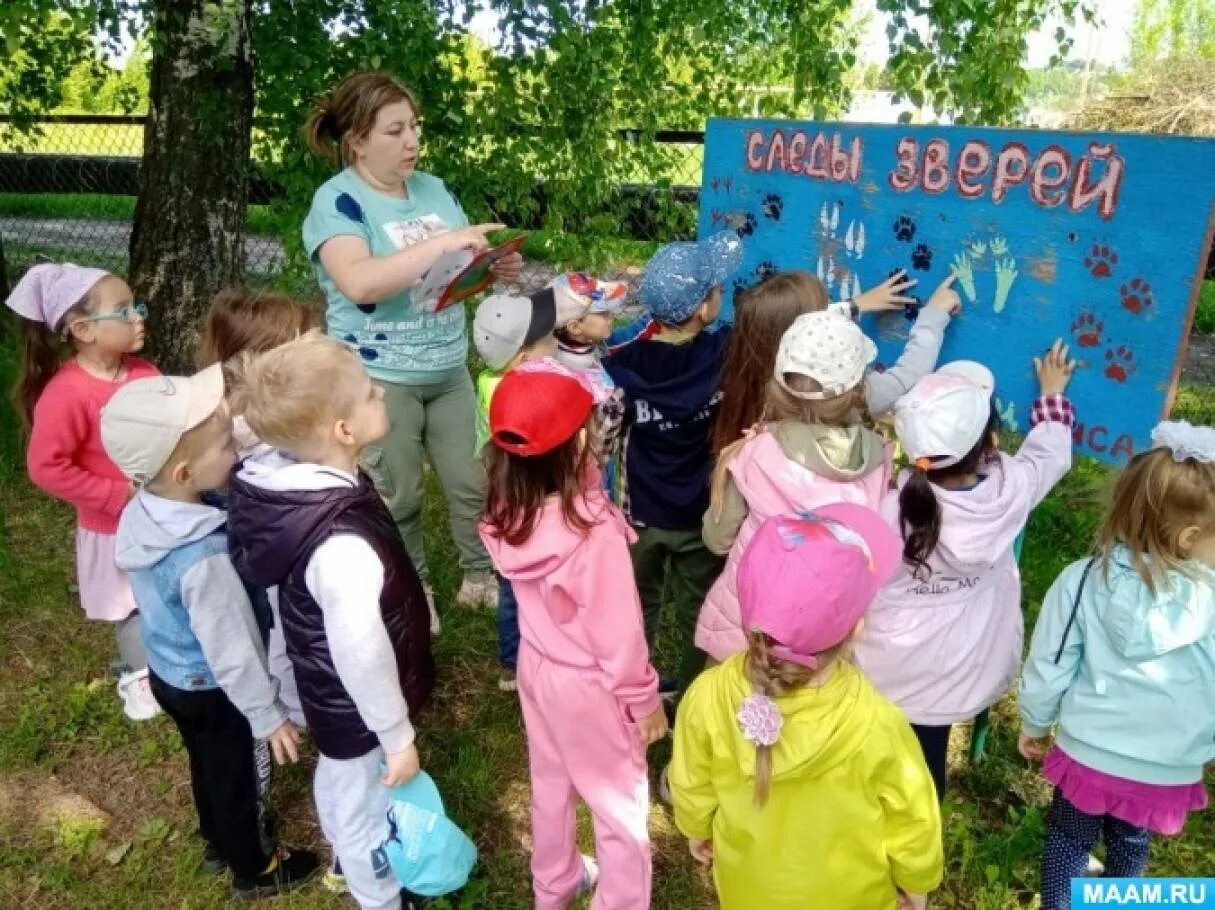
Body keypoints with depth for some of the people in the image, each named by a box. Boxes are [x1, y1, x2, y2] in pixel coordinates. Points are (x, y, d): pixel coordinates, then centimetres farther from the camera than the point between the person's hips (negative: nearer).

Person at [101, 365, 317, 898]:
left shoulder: (139, 514, -14)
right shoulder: (203, 556, -39)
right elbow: (230, 650, -29)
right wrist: (268, 715, -17)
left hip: (167, 673, 7)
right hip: (210, 690, -7)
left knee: (206, 764, 30)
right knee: (236, 778, 18)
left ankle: (219, 843, 56)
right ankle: (253, 871, 43)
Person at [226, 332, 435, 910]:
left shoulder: (288, 484, -14)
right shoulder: (342, 545, -42)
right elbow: (362, 656, -34)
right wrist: (398, 738, -18)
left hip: (322, 687, 9)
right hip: (354, 706, -9)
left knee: (336, 778, 34)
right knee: (364, 808, 19)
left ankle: (346, 856, 63)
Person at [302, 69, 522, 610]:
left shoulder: (433, 189, 6)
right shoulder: (337, 201, -13)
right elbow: (359, 283, -30)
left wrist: (495, 269, -8)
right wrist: (443, 243, -32)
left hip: (448, 369, 6)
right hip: (379, 378, -5)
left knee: (473, 482, 13)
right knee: (396, 498, 10)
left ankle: (481, 578, 34)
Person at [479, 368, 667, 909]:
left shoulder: (510, 514, -16)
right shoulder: (593, 531, -36)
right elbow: (617, 633, -24)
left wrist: (588, 477, -6)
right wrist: (643, 699, -9)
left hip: (537, 667, 7)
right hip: (589, 684, -7)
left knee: (550, 782, 29)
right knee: (620, 806, 17)